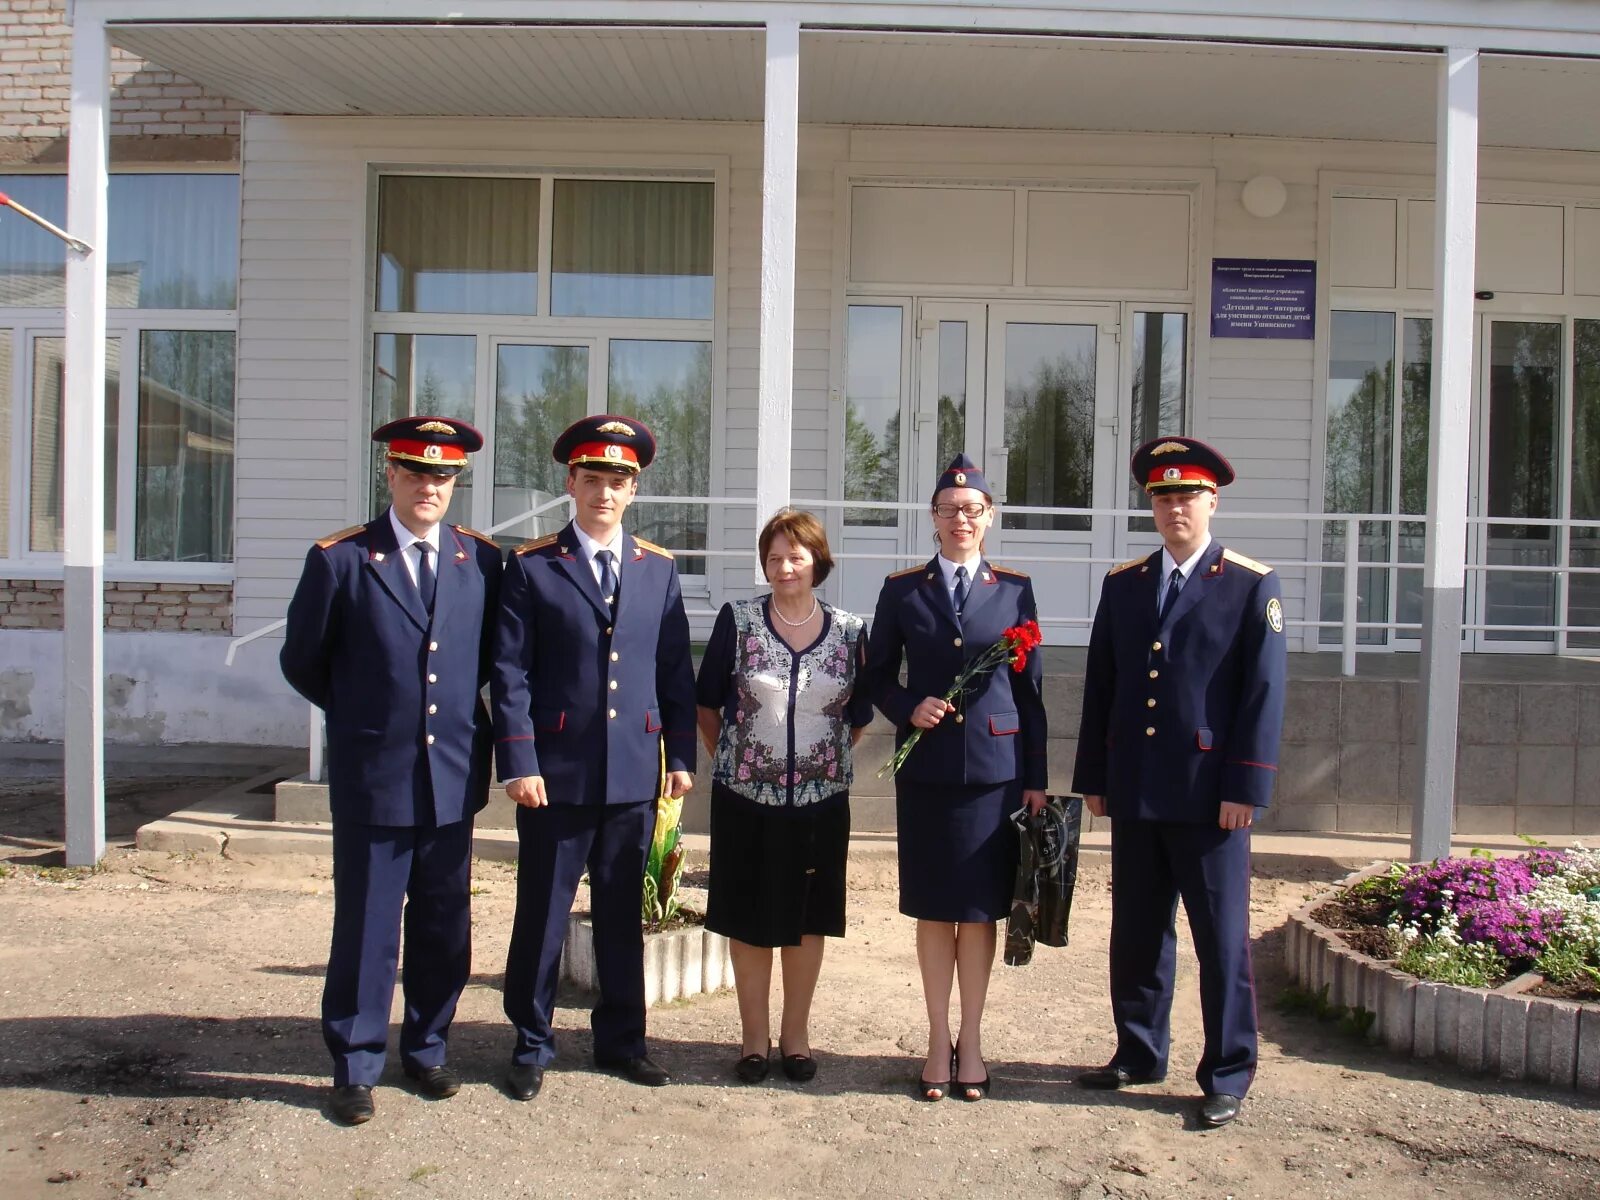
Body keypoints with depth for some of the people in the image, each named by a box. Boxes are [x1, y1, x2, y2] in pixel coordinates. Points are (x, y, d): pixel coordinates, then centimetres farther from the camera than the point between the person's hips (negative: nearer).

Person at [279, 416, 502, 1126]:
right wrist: (363, 714, 10)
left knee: (443, 928, 13)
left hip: (453, 775, 3)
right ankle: (355, 1068, 22)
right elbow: (302, 662, 5)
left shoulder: (482, 561, 3)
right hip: (371, 777, -3)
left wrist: (457, 708, 10)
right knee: (364, 929, 7)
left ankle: (426, 1049, 31)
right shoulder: (340, 559, -5)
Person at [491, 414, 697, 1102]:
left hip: (635, 774, 3)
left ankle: (621, 1040, 28)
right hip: (557, 773, -2)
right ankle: (531, 1045, 24)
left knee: (624, 915, 13)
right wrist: (519, 763, -11)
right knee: (541, 914, 7)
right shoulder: (532, 567, 0)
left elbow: (676, 672, 10)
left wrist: (682, 755, 5)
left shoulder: (658, 569, 9)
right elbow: (509, 673, -4)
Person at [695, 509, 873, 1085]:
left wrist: (826, 757, 7)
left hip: (819, 800, 1)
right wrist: (729, 758, 6)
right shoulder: (738, 620, -3)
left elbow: (859, 717, 12)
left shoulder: (850, 631, 1)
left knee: (808, 919, 11)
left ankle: (796, 1035, 27)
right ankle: (755, 1037, 24)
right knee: (748, 919, 8)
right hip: (746, 798, -1)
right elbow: (707, 702, 6)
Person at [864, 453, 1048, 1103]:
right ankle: (939, 1040, 20)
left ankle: (971, 1040, 20)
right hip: (926, 768, 0)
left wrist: (1036, 778, 3)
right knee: (933, 908, 7)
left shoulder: (1014, 589, 5)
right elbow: (877, 675, 10)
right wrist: (908, 708, -12)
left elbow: (1029, 688, 5)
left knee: (980, 907, 6)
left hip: (995, 767, 0)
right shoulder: (902, 589, 4)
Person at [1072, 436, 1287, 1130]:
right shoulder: (1123, 584, 11)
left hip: (1210, 794, -4)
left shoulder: (1251, 586, -2)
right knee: (1136, 934, 14)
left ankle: (1227, 1076, 17)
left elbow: (1264, 694, -6)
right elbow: (1100, 687, 12)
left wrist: (1245, 789, -12)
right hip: (1135, 793, 5)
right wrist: (1092, 778, 9)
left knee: (1222, 940, 4)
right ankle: (1139, 1054, 29)